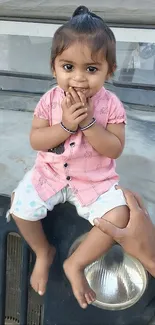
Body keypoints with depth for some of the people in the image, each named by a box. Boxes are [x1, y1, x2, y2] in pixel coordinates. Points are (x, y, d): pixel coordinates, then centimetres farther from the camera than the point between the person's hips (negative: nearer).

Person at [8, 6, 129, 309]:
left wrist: (88, 123, -28)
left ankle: (75, 264, 2)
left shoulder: (111, 105, -12)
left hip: (95, 179, -1)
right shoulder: (50, 100, -10)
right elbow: (35, 140, -11)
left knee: (119, 216, -20)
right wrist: (65, 125, -26)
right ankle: (43, 252, 17)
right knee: (19, 206, -14)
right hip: (50, 173, 1)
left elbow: (114, 149, -16)